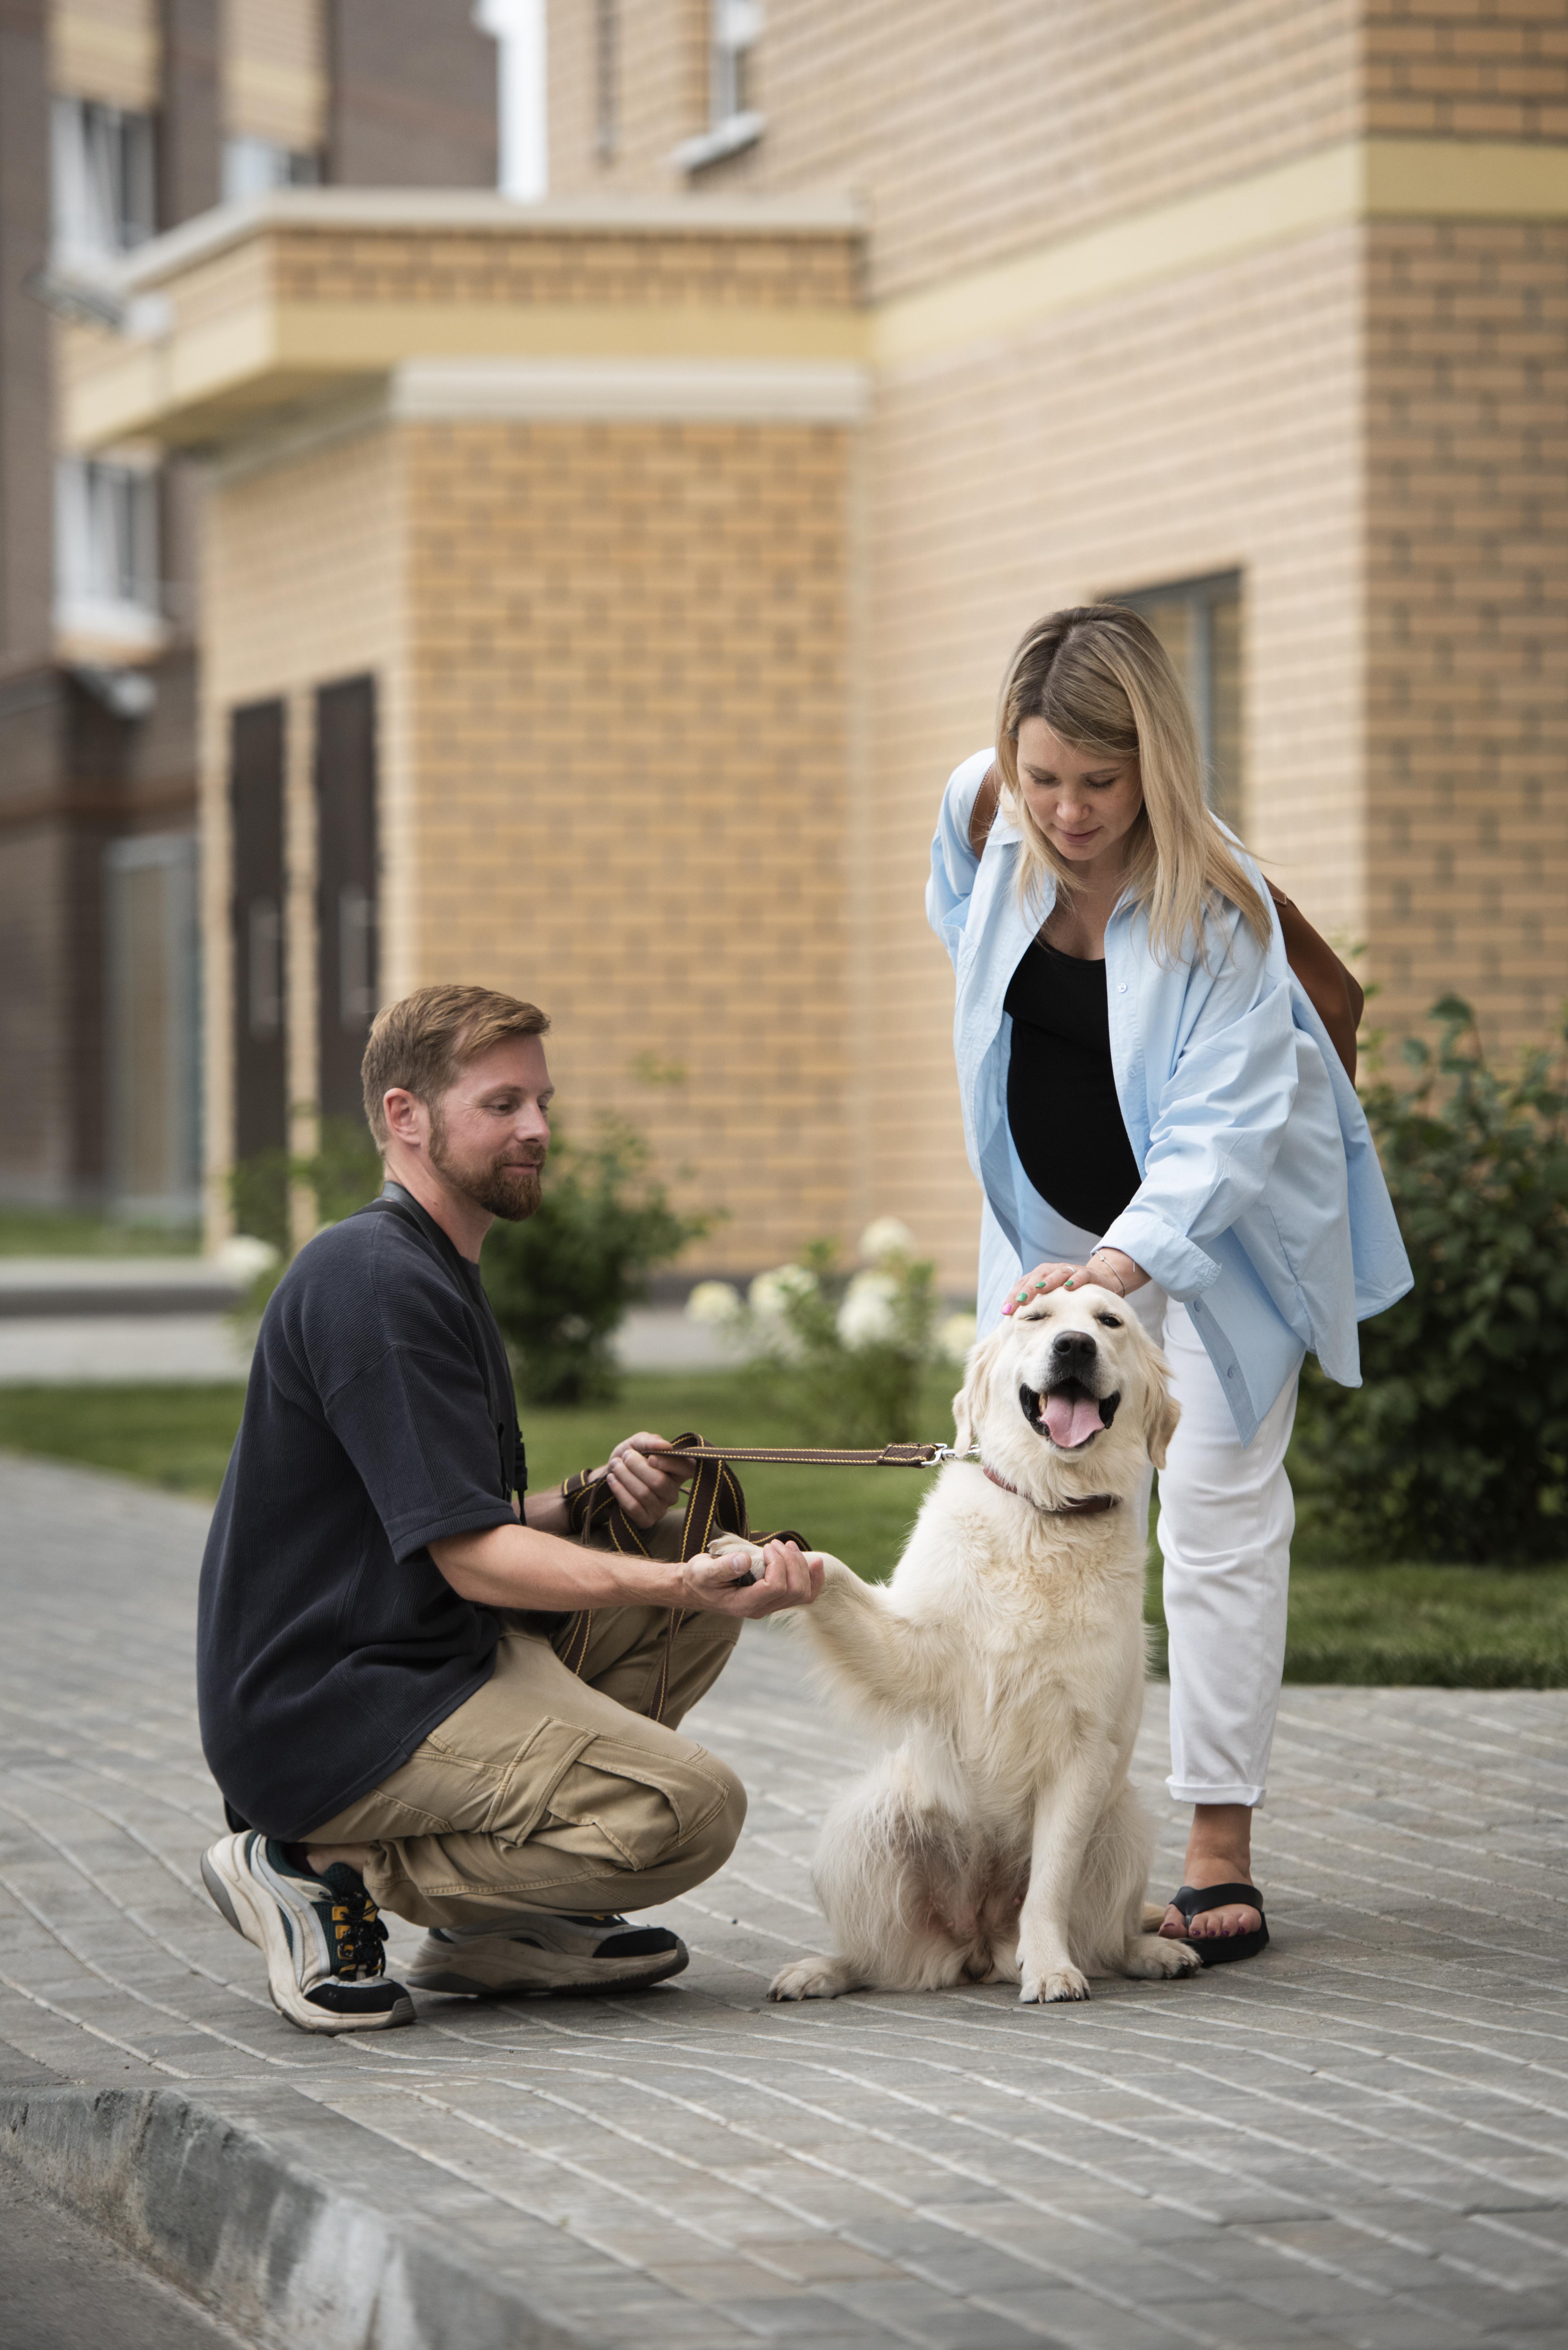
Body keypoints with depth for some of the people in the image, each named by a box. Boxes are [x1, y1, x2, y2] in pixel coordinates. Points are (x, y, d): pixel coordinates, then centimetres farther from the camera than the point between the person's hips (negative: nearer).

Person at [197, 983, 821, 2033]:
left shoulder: (435, 1274, 20)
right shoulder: (374, 1284, -16)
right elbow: (471, 1554, -20)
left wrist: (591, 1504, -1)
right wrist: (685, 1584, -28)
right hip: (326, 1718, -11)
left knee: (698, 1561, 13)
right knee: (691, 1808, -21)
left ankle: (505, 1923, 9)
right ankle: (328, 1876, -9)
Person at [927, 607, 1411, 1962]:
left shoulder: (1215, 902, -30)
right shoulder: (982, 813, -16)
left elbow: (1224, 1126, -37)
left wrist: (1122, 1263, -52)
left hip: (1216, 1217, -5)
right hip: (1051, 1218, 5)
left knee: (1218, 1516, -6)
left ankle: (1221, 1860, -4)